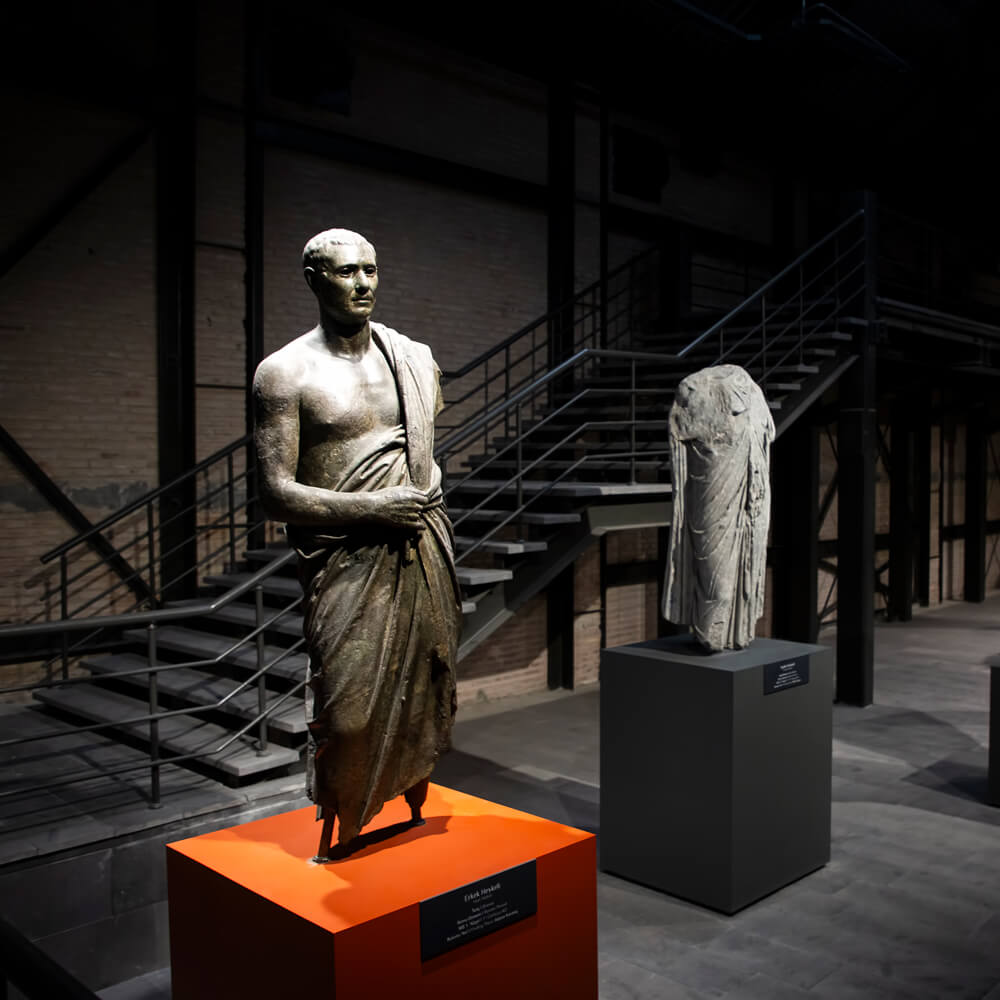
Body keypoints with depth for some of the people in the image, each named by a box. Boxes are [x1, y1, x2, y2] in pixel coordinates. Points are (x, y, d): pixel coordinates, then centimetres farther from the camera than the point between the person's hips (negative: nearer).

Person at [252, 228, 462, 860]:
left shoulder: (417, 359, 9)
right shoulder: (286, 373, -6)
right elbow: (277, 492, -12)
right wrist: (373, 508, -17)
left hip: (425, 553, 5)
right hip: (350, 563, -5)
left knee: (425, 693, 14)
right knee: (348, 712, -4)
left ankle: (417, 814, 35)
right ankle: (338, 839, 19)